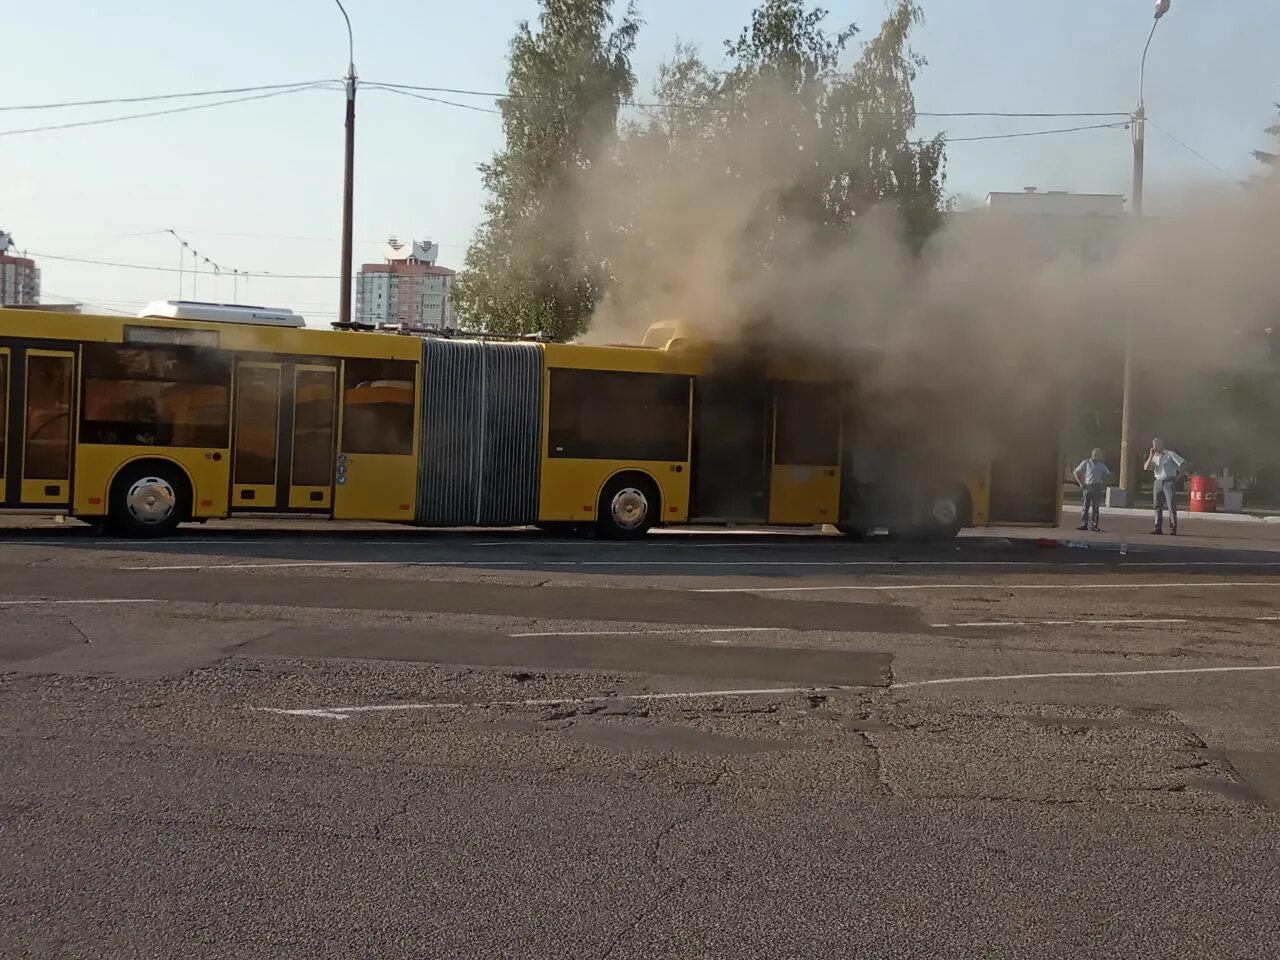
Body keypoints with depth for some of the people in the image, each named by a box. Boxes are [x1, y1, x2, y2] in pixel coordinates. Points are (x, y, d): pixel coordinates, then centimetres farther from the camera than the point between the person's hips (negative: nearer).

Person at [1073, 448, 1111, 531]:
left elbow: (1107, 475, 25)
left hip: (1097, 488, 2)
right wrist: (1080, 483, -1)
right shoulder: (1086, 463, 9)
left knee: (1096, 507, 0)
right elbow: (1075, 472, 9)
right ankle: (1084, 524, -7)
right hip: (1087, 486, -2)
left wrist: (1104, 485, 8)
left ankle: (1095, 525, 2)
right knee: (1085, 506, -6)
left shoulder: (1102, 466, 17)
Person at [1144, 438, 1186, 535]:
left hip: (1169, 482, -5)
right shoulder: (1154, 456, 11)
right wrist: (1151, 455, -8)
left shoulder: (1170, 454, -3)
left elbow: (1182, 463, -5)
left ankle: (1173, 529, -5)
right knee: (1158, 506, 3)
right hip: (1158, 482, 5)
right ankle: (1158, 528, 8)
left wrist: (1179, 476, -1)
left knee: (1171, 506, -6)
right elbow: (1146, 467, -2)